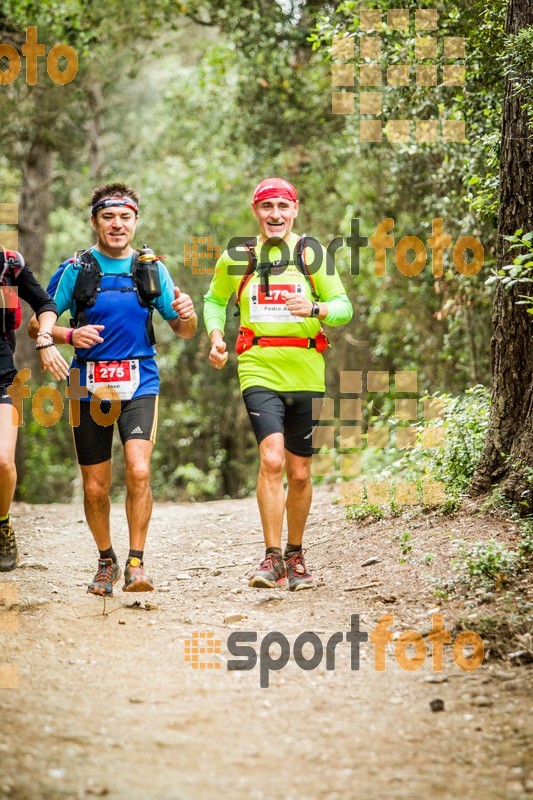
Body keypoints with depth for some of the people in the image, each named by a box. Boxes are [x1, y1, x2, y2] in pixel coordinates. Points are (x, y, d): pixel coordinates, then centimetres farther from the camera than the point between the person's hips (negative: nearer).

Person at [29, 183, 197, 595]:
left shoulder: (151, 267, 4)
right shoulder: (76, 269, 0)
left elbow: (184, 331, 9)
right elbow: (37, 324, 2)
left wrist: (186, 314, -14)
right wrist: (69, 335, -17)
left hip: (139, 383, 0)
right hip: (90, 386, 0)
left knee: (139, 470, -20)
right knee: (95, 487, 7)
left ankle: (136, 564, -10)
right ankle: (106, 562, 29)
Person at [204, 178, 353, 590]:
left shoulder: (312, 254, 4)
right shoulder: (236, 258, 7)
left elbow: (344, 306, 3)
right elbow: (215, 300, 23)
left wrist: (315, 309, -18)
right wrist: (216, 337, 5)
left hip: (306, 373, 1)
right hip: (259, 371, -1)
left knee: (299, 472, 8)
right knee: (272, 459, -20)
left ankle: (295, 556, 26)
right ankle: (272, 558, -14)